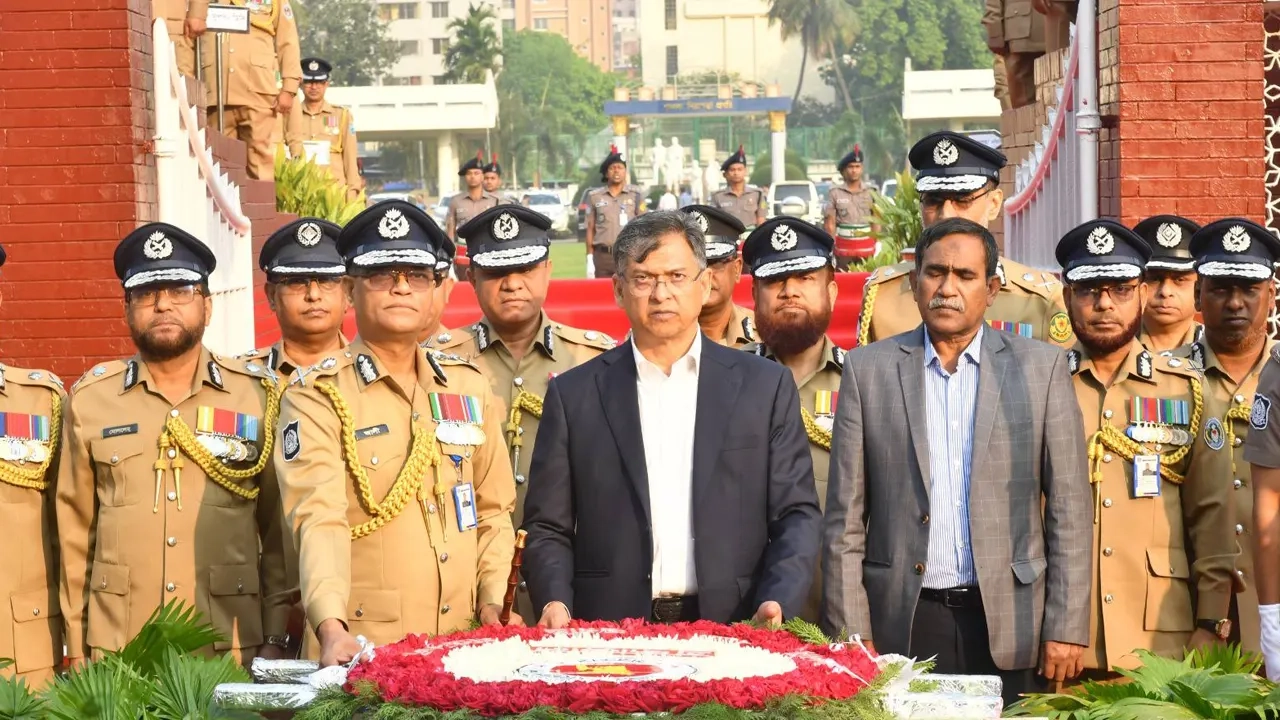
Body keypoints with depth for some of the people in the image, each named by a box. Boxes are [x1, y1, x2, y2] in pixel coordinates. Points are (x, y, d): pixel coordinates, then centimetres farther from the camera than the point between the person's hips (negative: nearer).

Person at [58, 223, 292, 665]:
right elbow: (76, 531, 8)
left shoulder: (258, 395, 3)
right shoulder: (90, 399, 6)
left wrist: (277, 638, 0)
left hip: (233, 654, -1)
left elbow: (281, 529, 3)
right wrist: (77, 649, 6)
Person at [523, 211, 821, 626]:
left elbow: (795, 515, 7)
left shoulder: (765, 386, 8)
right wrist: (556, 601, -10)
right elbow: (548, 528, 8)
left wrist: (778, 603, -9)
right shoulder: (574, 395, 8)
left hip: (731, 635, 0)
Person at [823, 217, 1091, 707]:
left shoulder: (1041, 367, 4)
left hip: (1007, 624, 0)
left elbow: (1068, 510, 3)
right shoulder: (868, 368, 5)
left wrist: (1066, 627, -2)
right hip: (900, 625, 0)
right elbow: (845, 518, 4)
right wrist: (850, 633, -2)